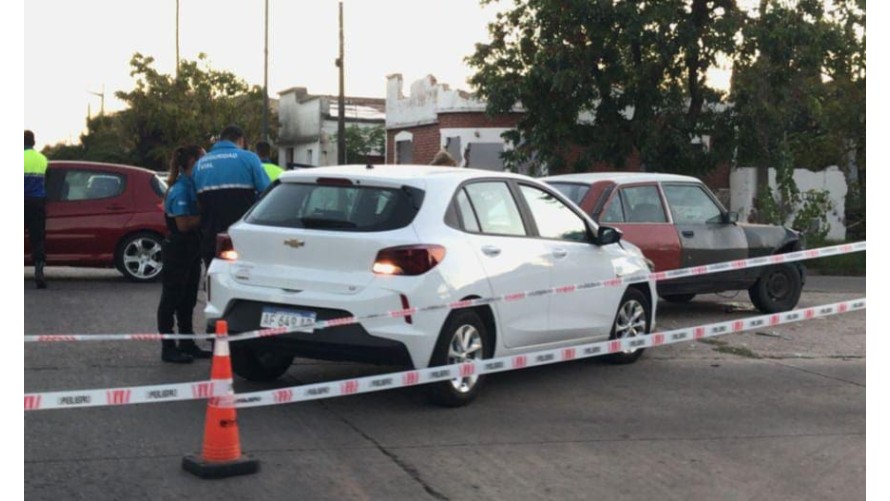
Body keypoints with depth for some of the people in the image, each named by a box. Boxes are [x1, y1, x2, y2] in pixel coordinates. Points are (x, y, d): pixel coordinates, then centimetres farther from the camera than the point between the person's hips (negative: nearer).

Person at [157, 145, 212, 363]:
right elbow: (184, 224, -22)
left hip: (191, 250, 9)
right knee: (171, 298, -1)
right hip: (178, 249, -9)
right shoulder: (180, 189, -17)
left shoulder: (192, 185, 10)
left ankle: (187, 344, 24)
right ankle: (168, 348, 5)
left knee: (188, 300, 15)